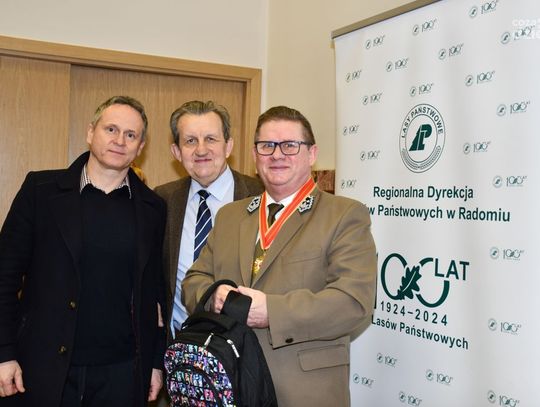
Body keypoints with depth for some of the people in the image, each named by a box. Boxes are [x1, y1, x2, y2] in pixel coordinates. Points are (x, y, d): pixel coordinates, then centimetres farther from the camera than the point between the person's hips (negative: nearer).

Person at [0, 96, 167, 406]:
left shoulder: (153, 208, 3)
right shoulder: (41, 189, -2)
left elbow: (157, 290, 7)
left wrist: (157, 361, 7)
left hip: (122, 372, 1)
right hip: (44, 369, -1)